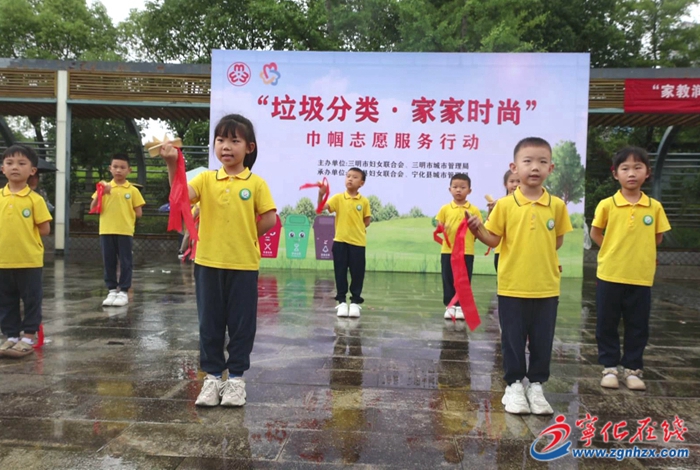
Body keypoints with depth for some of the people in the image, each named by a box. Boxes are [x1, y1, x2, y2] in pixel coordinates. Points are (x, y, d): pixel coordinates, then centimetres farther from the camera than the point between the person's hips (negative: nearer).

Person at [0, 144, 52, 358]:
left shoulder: (35, 199, -7)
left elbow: (45, 230, -6)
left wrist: (23, 234, -2)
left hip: (29, 261, -4)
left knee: (31, 300, 5)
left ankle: (28, 338, 16)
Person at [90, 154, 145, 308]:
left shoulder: (133, 190, 1)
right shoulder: (105, 187, 6)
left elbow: (139, 213, 3)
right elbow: (93, 208, 2)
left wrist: (124, 215, -3)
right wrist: (100, 193, -11)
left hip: (125, 231, -2)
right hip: (106, 231, 2)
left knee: (125, 262, 2)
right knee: (109, 262, 8)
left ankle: (124, 291, 11)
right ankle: (112, 290, 18)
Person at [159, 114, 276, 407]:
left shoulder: (256, 183, -3)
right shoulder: (206, 179, 3)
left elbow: (269, 219, -5)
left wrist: (244, 237, -1)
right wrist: (172, 164, -29)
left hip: (243, 265, -2)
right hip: (208, 263, 2)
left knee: (241, 323, 8)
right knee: (210, 323, 11)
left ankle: (236, 377, 22)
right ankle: (212, 376, 25)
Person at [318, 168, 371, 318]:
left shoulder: (364, 201, 0)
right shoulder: (338, 198, -2)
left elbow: (367, 220, 10)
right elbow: (321, 208, -14)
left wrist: (358, 229, -2)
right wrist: (321, 194, -29)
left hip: (358, 242, 0)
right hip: (340, 241, 0)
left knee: (357, 273, 4)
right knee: (340, 272, 5)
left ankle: (355, 302, 16)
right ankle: (342, 301, 15)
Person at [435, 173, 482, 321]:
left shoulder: (474, 210, 2)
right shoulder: (445, 209, 5)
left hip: (467, 252, -1)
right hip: (448, 251, 1)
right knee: (448, 279, 6)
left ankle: (461, 306, 17)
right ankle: (450, 306, 16)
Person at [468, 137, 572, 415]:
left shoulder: (557, 205, 0)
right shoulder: (505, 205, -6)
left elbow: (557, 241, 12)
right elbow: (494, 240, -2)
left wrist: (545, 262, 2)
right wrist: (478, 230, -17)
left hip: (546, 288, 2)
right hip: (512, 287, -2)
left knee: (542, 341, 12)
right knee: (513, 340, 9)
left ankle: (536, 385, 28)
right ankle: (514, 385, 25)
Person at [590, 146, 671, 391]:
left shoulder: (655, 206, 0)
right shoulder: (607, 204, -6)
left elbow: (657, 237, 11)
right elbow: (595, 233, 4)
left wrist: (639, 252, 5)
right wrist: (614, 251, 0)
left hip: (641, 277, 2)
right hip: (610, 275, -1)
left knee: (638, 326, 9)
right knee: (607, 324, 6)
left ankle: (632, 369, 24)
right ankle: (609, 367, 20)